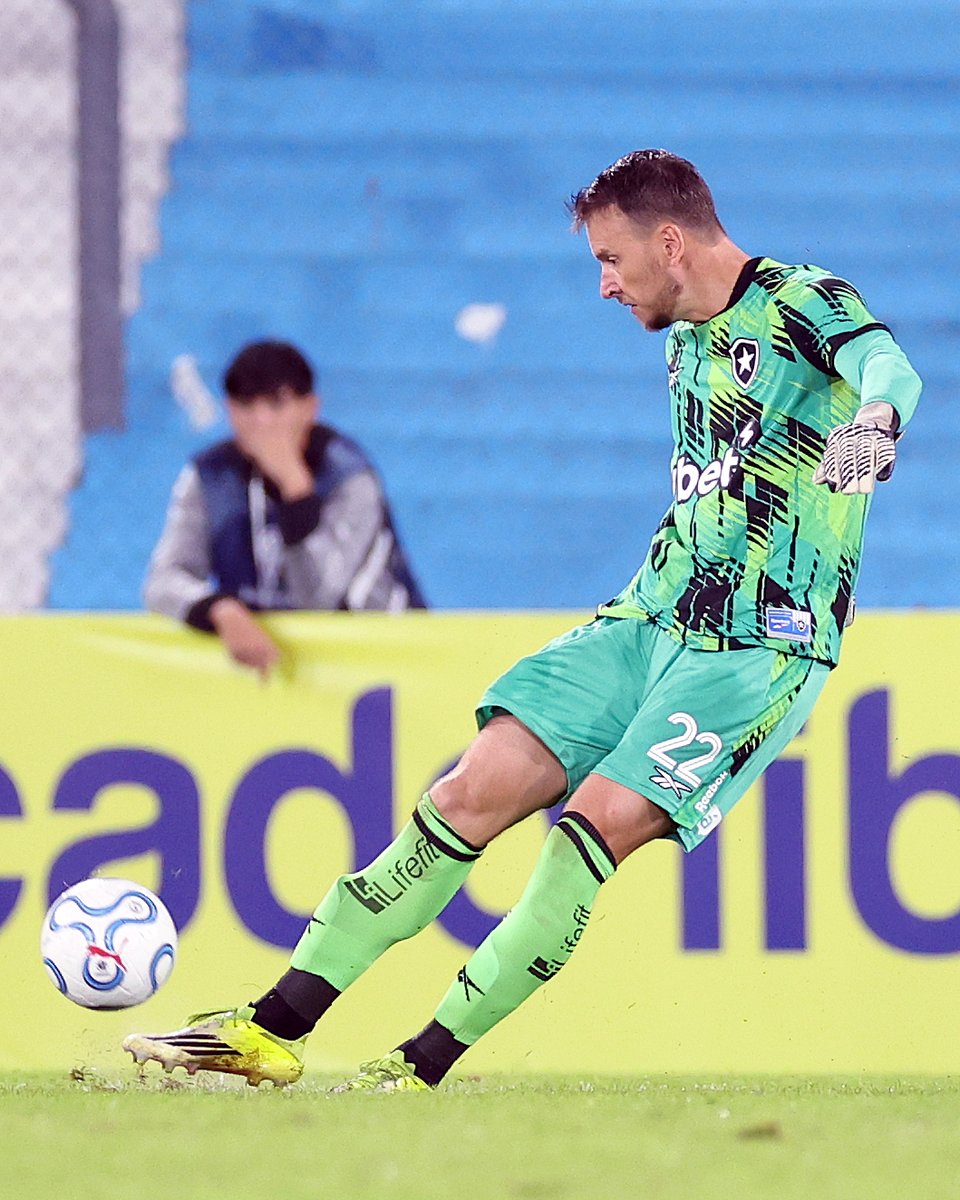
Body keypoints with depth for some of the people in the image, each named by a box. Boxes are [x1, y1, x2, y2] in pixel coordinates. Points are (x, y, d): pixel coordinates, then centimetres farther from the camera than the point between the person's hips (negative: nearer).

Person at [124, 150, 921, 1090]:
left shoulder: (803, 304, -11)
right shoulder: (687, 342, 15)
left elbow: (888, 365, -33)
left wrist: (870, 423, -54)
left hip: (759, 650, -8)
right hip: (649, 622, 8)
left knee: (595, 822, -22)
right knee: (474, 792, -4)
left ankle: (423, 1068, -17)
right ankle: (274, 1029, -3)